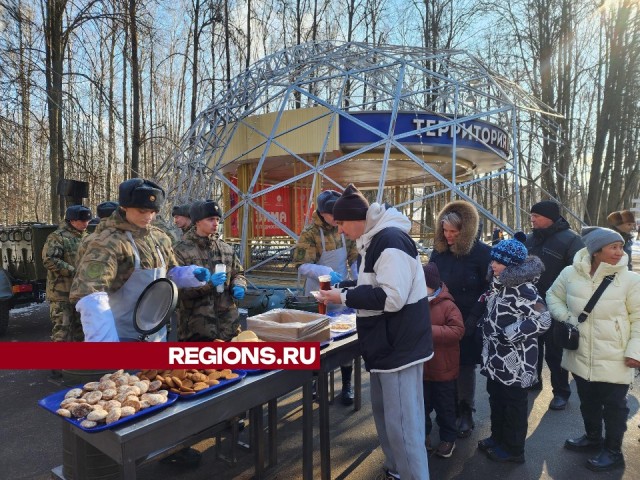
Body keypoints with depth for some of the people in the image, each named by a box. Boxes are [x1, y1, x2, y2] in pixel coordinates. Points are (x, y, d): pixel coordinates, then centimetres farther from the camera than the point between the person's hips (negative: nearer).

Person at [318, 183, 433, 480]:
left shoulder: (391, 240, -21)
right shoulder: (375, 240, 11)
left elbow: (392, 297, -28)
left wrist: (345, 297, -20)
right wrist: (342, 288, 7)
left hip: (399, 347, -11)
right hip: (386, 345, 11)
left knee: (402, 424, -1)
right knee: (384, 413, 22)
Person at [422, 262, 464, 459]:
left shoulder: (447, 306, -16)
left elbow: (458, 331, -24)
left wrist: (430, 330, -29)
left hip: (443, 369, -4)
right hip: (420, 367, 4)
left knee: (445, 407, 14)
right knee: (422, 405, 19)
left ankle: (448, 438, 32)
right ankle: (423, 434, 38)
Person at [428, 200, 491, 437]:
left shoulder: (482, 252, -11)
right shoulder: (439, 250, 2)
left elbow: (489, 289, -8)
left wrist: (473, 318, -13)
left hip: (467, 323, -4)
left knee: (465, 365, 7)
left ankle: (465, 412, 23)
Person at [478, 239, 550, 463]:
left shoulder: (523, 289, -21)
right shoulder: (499, 282, 5)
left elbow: (543, 319, -24)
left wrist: (513, 333, -23)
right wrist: (486, 327, 13)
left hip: (515, 359, -9)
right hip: (497, 355, 9)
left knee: (514, 403, 8)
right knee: (496, 397, 21)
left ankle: (513, 448, 25)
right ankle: (498, 437, 39)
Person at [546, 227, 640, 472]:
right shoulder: (571, 273, -6)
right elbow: (553, 295, 11)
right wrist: (565, 317, -4)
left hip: (614, 360, -3)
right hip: (580, 356, 3)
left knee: (614, 405, 10)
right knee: (588, 401, 21)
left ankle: (613, 452, 31)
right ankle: (593, 438, 44)